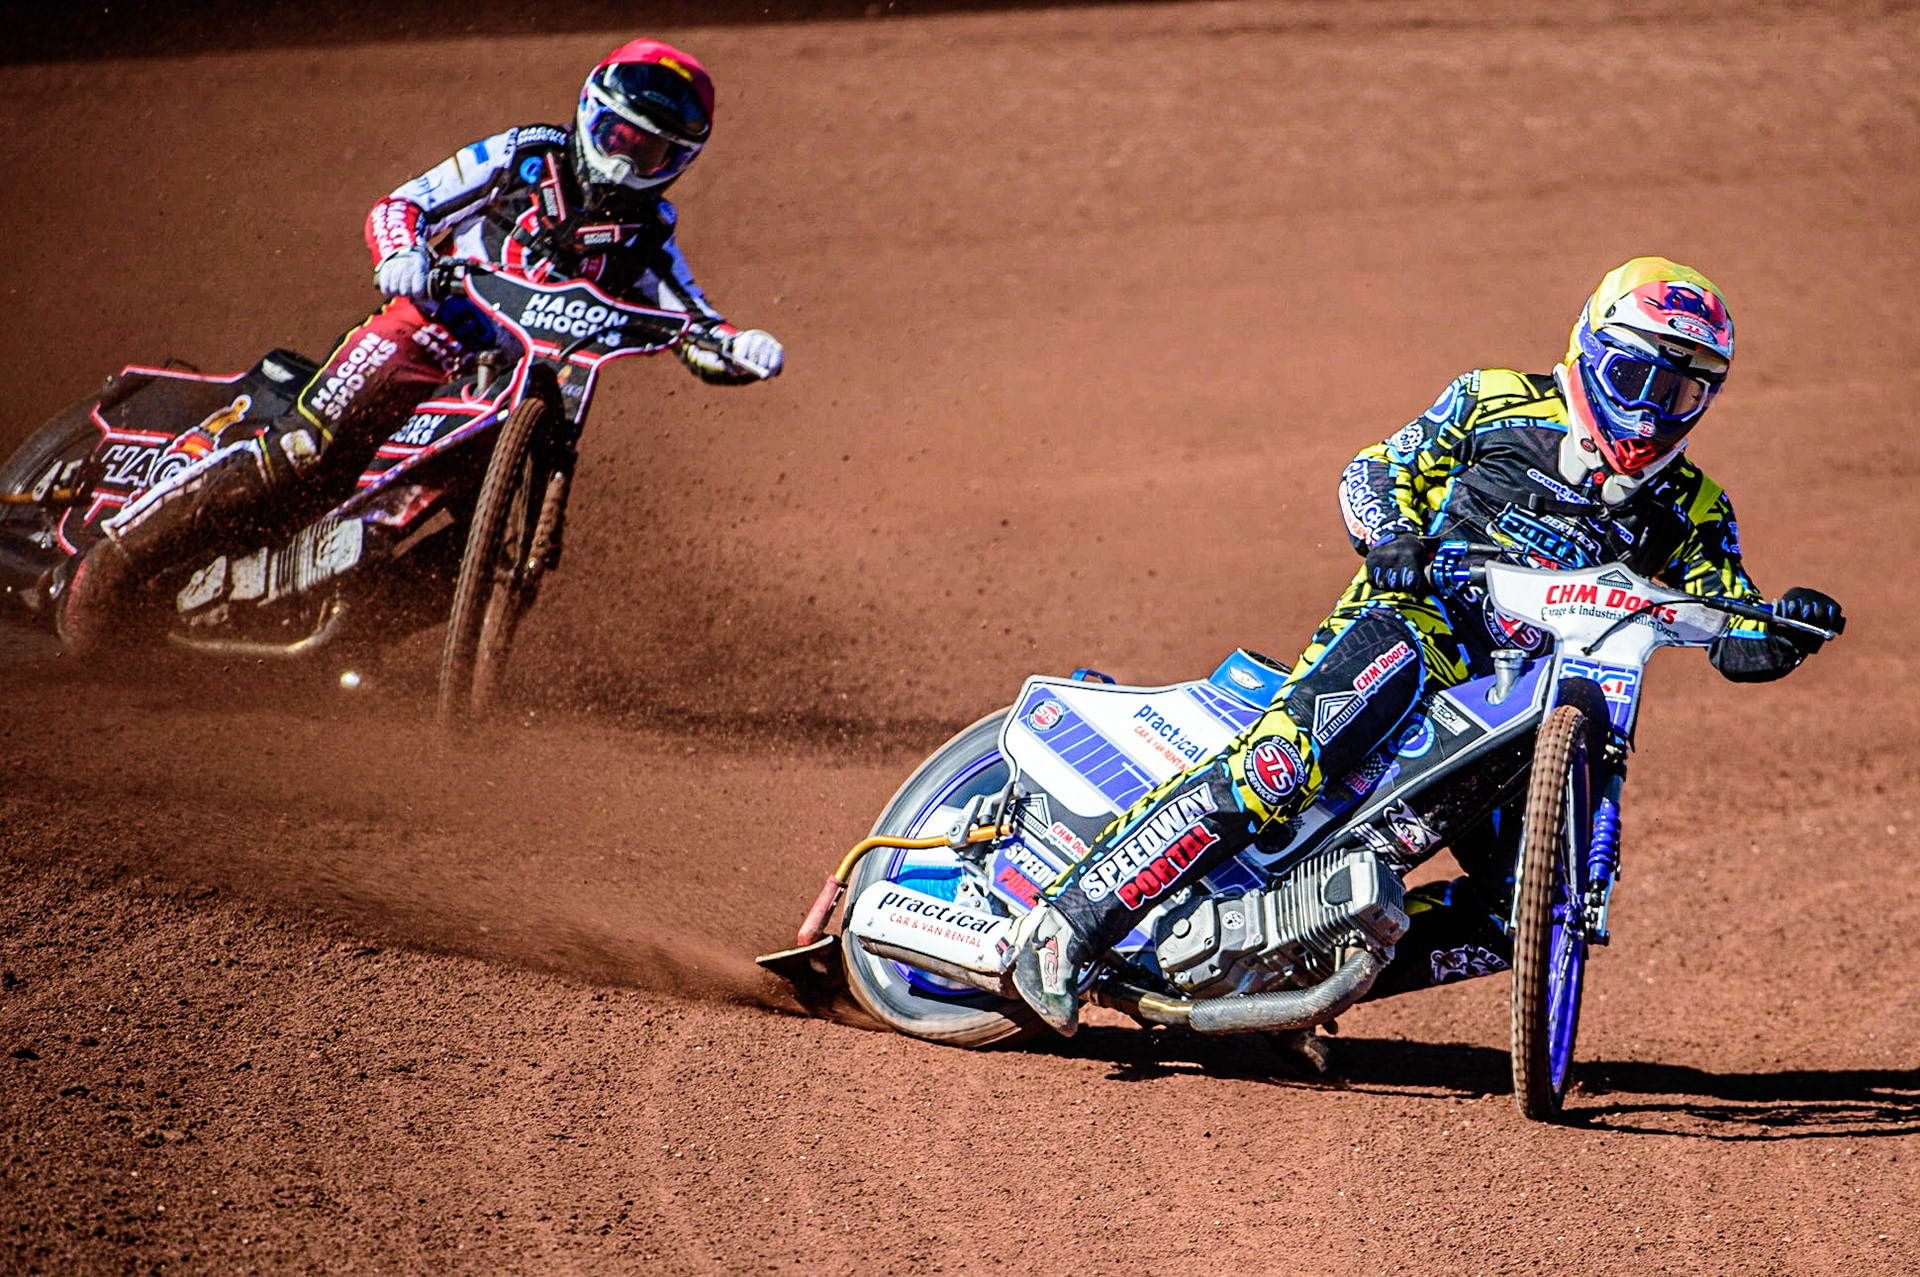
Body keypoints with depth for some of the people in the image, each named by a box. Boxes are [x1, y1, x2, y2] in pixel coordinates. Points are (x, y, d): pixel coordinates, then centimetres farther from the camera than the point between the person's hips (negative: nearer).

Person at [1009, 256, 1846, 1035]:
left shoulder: (1690, 513, 15)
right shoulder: (1499, 405, 8)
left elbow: (1737, 643, 9)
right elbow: (1375, 471, 11)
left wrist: (1791, 626, -14)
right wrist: (1392, 537, -11)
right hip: (1416, 621, -5)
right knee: (1283, 763, -31)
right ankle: (1070, 921, -31)